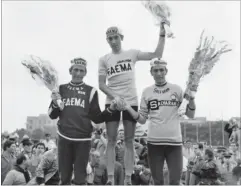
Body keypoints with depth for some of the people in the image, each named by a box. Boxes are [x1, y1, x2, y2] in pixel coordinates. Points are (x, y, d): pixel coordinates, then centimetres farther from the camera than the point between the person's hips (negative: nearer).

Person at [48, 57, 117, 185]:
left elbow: (96, 118, 1)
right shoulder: (61, 89, 7)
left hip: (83, 139, -1)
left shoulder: (91, 91, 3)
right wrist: (55, 103, -14)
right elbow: (52, 115, 5)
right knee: (64, 176, 9)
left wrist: (110, 109, -13)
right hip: (64, 138, 1)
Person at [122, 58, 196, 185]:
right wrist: (129, 109, -9)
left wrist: (191, 98, -10)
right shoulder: (147, 92, 6)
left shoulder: (176, 89, 4)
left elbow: (190, 115, 6)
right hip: (154, 141, 1)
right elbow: (142, 119, 6)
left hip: (174, 141, -1)